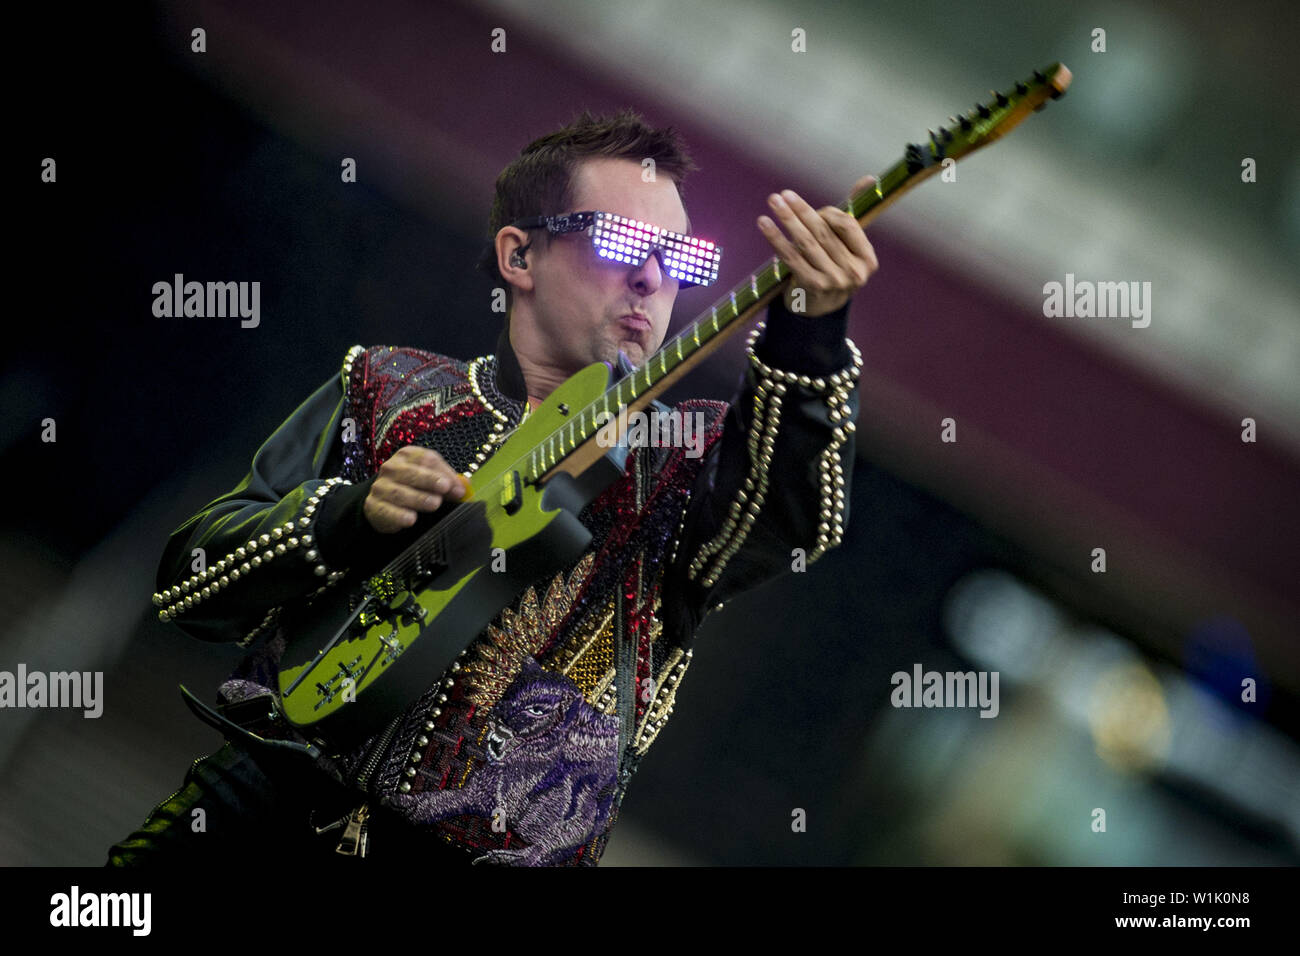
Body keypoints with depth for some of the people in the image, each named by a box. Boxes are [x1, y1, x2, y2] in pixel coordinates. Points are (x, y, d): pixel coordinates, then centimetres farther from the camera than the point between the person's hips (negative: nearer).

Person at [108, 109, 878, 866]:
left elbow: (786, 523, -16)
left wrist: (811, 328, -31)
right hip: (276, 810, -1)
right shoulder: (381, 392, 11)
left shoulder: (686, 457, 8)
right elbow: (189, 580, 8)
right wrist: (350, 512, -10)